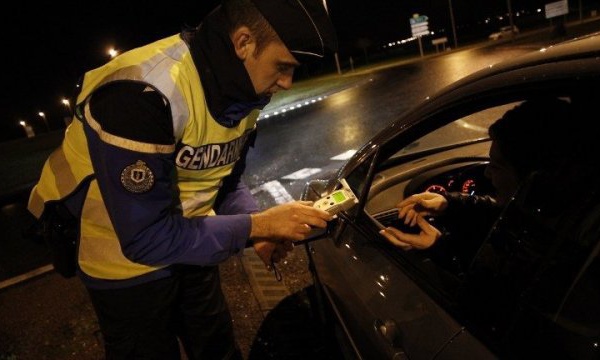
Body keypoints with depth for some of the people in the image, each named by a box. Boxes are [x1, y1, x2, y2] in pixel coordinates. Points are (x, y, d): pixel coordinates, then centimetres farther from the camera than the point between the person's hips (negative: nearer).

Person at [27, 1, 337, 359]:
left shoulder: (243, 90, -8)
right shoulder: (142, 94, -33)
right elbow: (146, 237, -31)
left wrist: (262, 229, -13)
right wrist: (257, 224, -27)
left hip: (187, 246, 7)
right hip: (128, 259, -6)